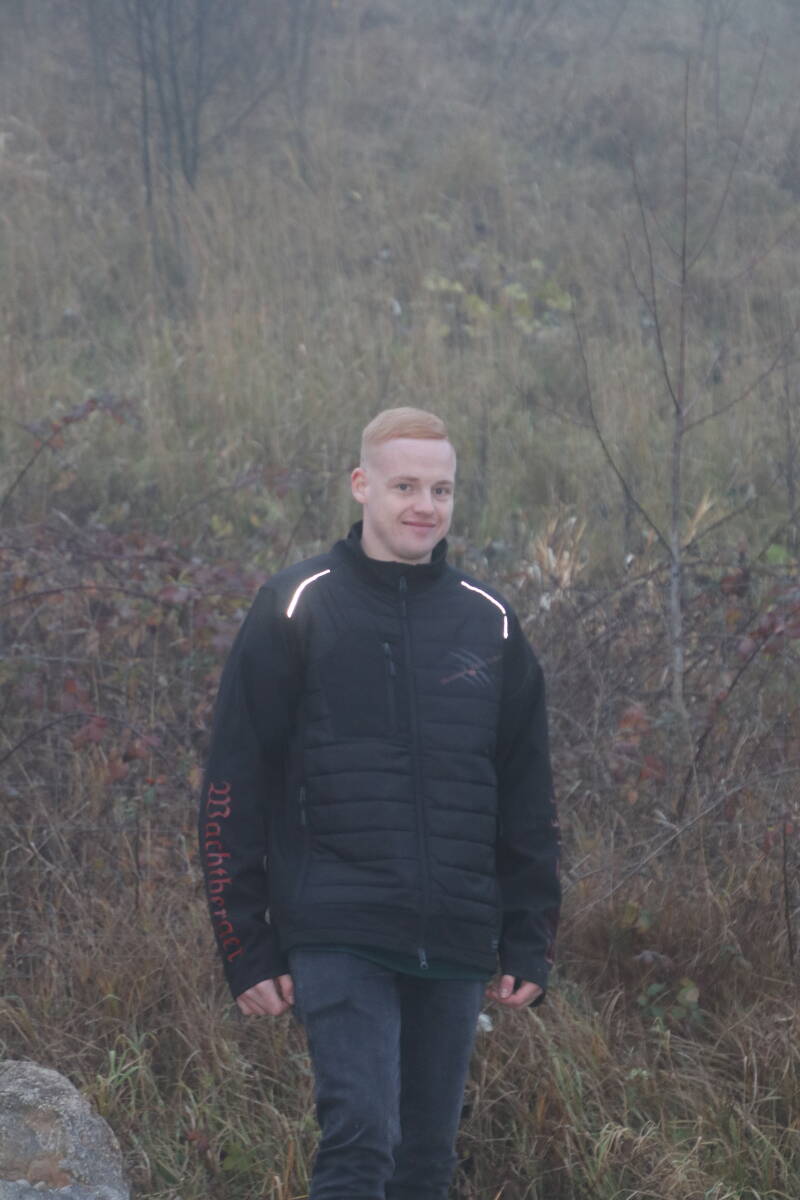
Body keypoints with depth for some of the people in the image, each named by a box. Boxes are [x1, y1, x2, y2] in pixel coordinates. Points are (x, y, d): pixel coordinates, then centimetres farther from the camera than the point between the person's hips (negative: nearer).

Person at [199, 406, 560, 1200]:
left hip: (455, 947, 4)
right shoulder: (297, 609, 0)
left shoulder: (489, 622, 12)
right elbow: (234, 786, -1)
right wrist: (246, 947, -5)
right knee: (360, 1134, -16)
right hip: (337, 935, -4)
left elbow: (527, 800, 16)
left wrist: (530, 945, 10)